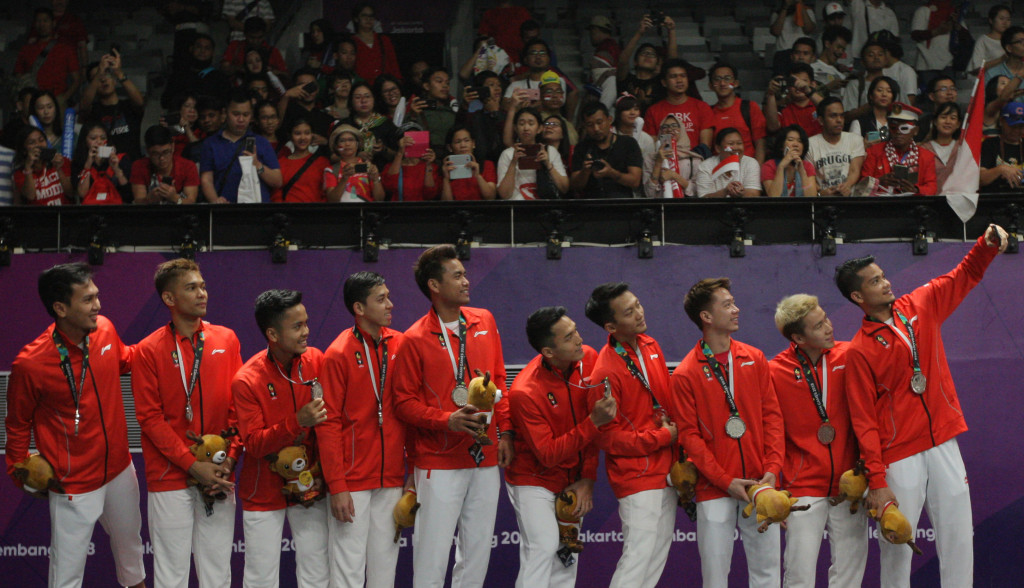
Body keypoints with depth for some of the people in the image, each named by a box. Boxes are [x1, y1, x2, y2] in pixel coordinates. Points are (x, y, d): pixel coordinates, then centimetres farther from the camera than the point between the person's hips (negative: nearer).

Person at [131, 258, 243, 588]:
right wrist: (193, 465, -12)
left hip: (219, 476, 3)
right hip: (170, 477, -3)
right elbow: (150, 418, -5)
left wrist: (229, 460, -6)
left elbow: (239, 405, 7)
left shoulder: (226, 340, 8)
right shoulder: (149, 351, -2)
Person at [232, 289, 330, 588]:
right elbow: (254, 443, -16)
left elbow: (328, 418, 6)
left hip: (310, 486, 3)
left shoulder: (316, 361, -4)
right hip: (265, 491, -3)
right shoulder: (247, 381, -14)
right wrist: (297, 422, -29)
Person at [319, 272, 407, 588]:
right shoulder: (339, 354, -7)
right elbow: (329, 423, -8)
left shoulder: (399, 345, 6)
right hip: (353, 480, -4)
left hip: (391, 478, 5)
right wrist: (336, 486, -12)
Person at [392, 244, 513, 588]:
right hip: (440, 463, -5)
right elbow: (404, 401, -6)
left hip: (485, 458, 5)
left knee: (477, 551, 8)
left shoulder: (485, 322, 9)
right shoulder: (416, 340, -6)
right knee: (433, 555, -5)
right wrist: (447, 420, -20)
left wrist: (504, 432, 6)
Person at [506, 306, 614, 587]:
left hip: (572, 481, 5)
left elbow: (599, 425, -1)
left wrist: (588, 479, -4)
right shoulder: (525, 392, -27)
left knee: (568, 554, 5)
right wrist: (593, 423, -33)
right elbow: (549, 455, -25)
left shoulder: (590, 360, -12)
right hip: (534, 479, -5)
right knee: (543, 548, -17)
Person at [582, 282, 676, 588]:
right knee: (638, 557, -8)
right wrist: (663, 436, -13)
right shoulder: (606, 372, -19)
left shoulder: (650, 346, 6)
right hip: (637, 477, -8)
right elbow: (608, 437, -17)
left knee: (658, 555, 13)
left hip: (665, 471, 8)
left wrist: (674, 428, 0)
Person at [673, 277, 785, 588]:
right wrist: (726, 481, -11)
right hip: (714, 490, -3)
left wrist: (772, 469, -5)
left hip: (760, 484, 3)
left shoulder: (754, 359, 8)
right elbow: (690, 435, -5)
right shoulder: (686, 374, -3)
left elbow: (772, 414, 7)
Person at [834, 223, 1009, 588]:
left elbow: (966, 275, 19)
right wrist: (876, 481, -16)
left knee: (958, 537, 4)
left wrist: (988, 245, -2)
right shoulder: (859, 350, -8)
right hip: (899, 456, -4)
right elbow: (864, 421, -10)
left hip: (943, 444, 4)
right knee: (897, 545, -1)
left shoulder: (921, 306, 6)